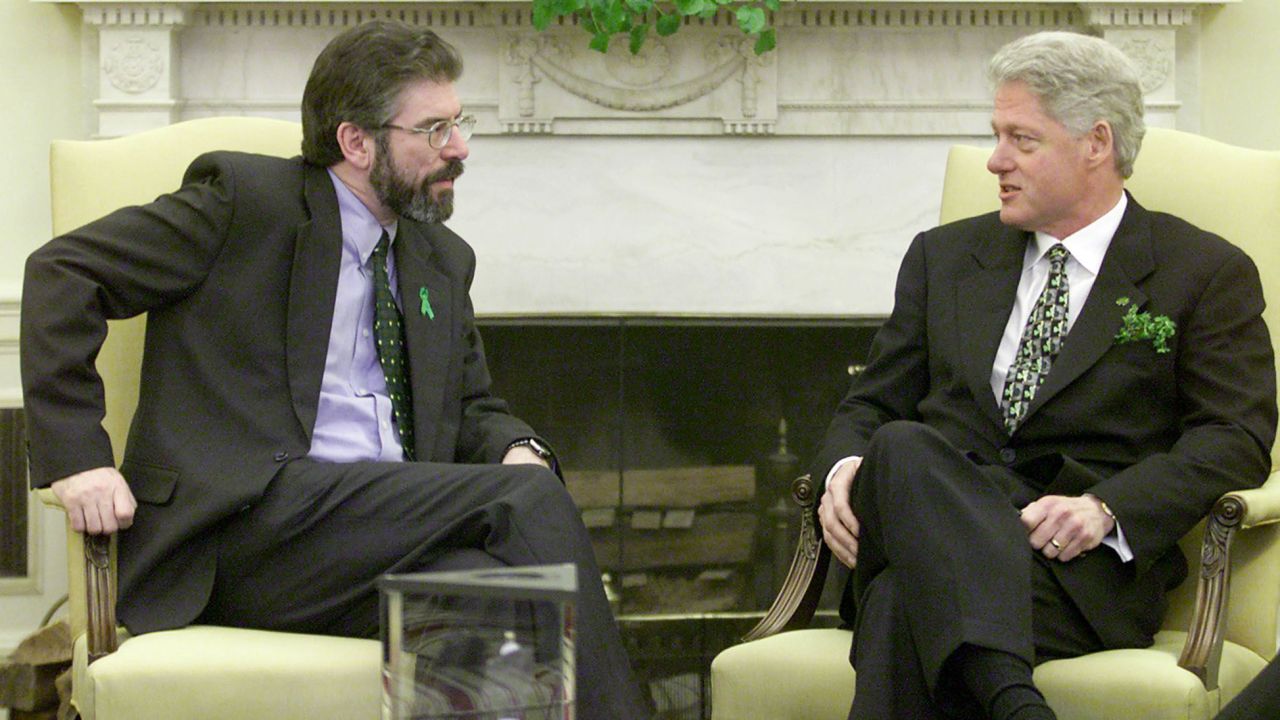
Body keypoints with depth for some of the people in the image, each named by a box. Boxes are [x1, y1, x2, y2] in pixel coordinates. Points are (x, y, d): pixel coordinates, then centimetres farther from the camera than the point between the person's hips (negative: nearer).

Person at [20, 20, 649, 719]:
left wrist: (518, 449, 3)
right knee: (530, 499, -26)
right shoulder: (247, 197, 3)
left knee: (490, 587, -31)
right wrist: (76, 456, -10)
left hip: (398, 525, 6)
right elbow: (62, 271, 0)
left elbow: (474, 408, 30)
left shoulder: (443, 260, 24)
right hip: (252, 522, -6)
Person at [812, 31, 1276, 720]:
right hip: (933, 524, 4)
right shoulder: (944, 257, 23)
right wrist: (844, 469, -5)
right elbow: (872, 405, 21)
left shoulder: (1209, 274, 10)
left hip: (1084, 566, -4)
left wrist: (1106, 507, -17)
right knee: (901, 448, -37)